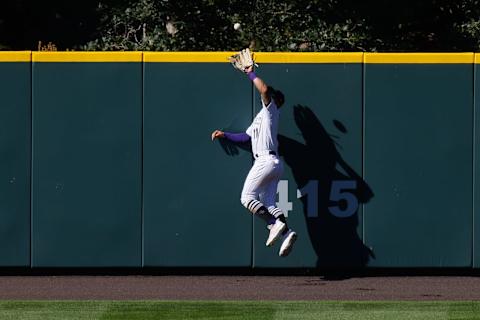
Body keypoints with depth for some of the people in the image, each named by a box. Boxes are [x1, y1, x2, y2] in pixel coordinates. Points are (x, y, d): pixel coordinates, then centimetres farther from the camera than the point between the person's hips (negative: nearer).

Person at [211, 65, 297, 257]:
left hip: (266, 160, -9)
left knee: (247, 198, -10)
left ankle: (276, 224, -22)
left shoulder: (270, 109, 1)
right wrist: (225, 135, 31)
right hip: (274, 163, 9)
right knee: (268, 204, 2)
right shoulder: (260, 118, 28)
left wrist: (251, 74, -5)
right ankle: (286, 232, -16)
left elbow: (264, 89, -18)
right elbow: (246, 137, 35)